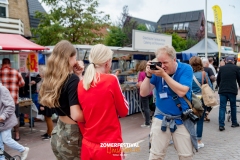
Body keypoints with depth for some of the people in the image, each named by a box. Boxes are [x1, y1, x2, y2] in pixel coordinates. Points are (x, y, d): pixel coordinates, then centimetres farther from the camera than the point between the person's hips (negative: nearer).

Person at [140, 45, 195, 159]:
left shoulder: (186, 69, -11)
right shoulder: (157, 70, -5)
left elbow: (181, 92, -26)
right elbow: (143, 93, -8)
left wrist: (164, 75, -28)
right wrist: (148, 75, -21)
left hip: (182, 119, -1)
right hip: (161, 118, 2)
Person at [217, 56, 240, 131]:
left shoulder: (221, 68, 7)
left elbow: (218, 79, 15)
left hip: (222, 90, 1)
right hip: (232, 90, -1)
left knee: (222, 107, 2)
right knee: (233, 107, 15)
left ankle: (221, 125, -5)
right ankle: (234, 123, 27)